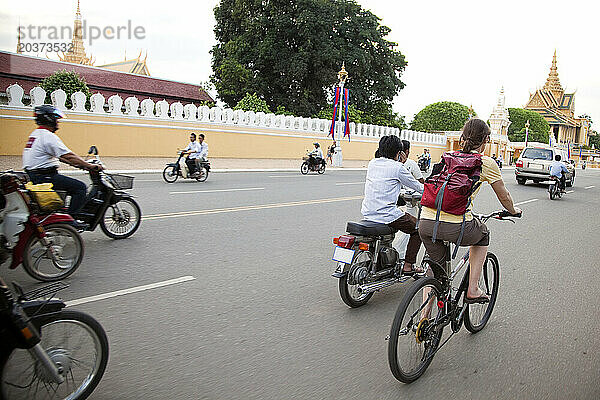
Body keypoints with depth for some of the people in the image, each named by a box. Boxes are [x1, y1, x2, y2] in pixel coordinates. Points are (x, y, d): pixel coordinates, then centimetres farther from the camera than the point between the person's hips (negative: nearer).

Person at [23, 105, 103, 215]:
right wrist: (90, 166, -14)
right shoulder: (48, 136, -15)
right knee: (80, 187, -12)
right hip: (44, 176, -11)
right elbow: (68, 156, -19)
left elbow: (60, 156, 20)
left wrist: (81, 164, 16)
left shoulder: (35, 133, 19)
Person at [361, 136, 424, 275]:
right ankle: (408, 265, 12)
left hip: (367, 214, 7)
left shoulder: (372, 163, 9)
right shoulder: (397, 167, -8)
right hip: (386, 215, -7)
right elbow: (418, 187, 2)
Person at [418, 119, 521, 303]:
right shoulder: (486, 163, 7)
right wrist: (513, 210, 43)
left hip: (425, 224, 4)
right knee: (482, 234, 30)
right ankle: (473, 290, 26)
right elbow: (504, 196, 20)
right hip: (456, 227, -4)